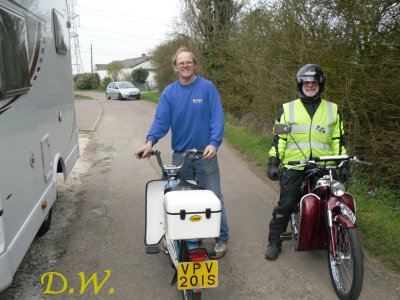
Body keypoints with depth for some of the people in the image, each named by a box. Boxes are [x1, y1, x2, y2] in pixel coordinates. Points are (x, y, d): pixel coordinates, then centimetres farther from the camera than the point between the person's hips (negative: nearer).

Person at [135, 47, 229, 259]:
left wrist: (213, 143, -25)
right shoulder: (169, 92, 3)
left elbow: (217, 118, -10)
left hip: (205, 154, -3)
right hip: (180, 154, 3)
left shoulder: (207, 87, -4)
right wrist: (150, 141, -25)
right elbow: (161, 120, -7)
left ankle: (222, 239, 17)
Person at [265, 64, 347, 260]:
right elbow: (278, 138, 5)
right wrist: (273, 163, -1)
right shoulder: (287, 109, 8)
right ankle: (274, 242, 11)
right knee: (285, 205, -2)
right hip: (294, 167, -1)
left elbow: (338, 140, 14)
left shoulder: (333, 110, 13)